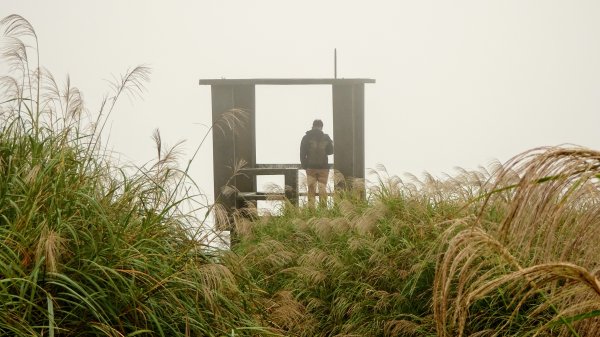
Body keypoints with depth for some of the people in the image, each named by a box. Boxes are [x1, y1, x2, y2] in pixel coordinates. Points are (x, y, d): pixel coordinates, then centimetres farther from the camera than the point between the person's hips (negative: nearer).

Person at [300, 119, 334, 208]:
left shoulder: (306, 137, 0)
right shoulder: (326, 137, -2)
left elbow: (302, 153, 0)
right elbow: (331, 151, 5)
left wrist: (304, 165, 9)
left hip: (311, 167, 0)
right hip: (323, 167, 0)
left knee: (311, 190, 4)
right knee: (323, 189, 4)